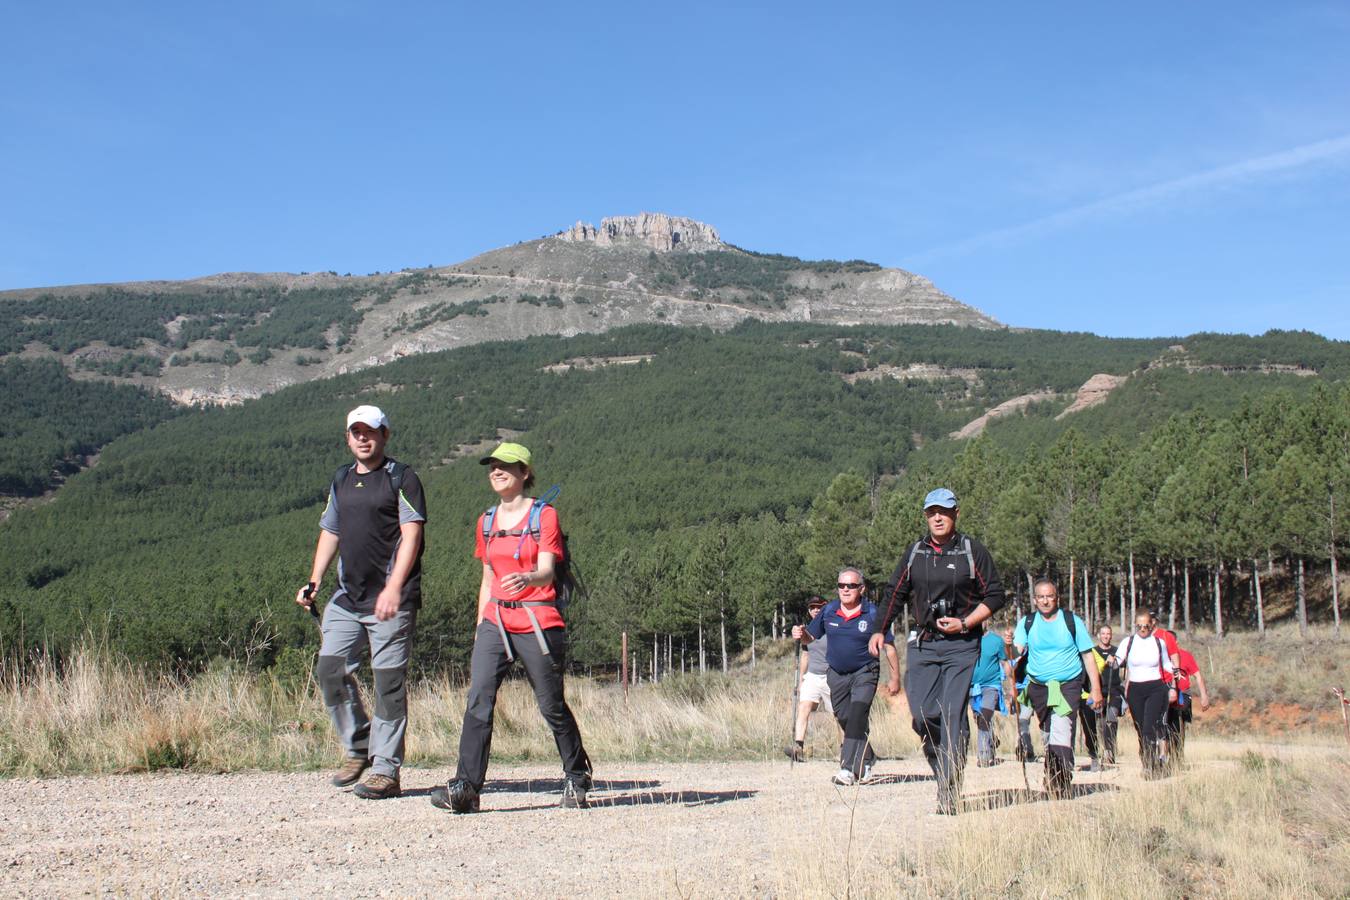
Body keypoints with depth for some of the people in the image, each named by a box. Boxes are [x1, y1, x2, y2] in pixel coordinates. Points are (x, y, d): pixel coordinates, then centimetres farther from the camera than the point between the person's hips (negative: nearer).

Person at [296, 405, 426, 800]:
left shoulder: (401, 478, -2)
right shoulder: (341, 480, 18)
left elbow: (411, 536, -11)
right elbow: (330, 532, 23)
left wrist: (393, 589, -21)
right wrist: (314, 582, 11)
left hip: (390, 600, -7)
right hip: (346, 597, 7)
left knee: (388, 681, -5)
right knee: (330, 668, 1)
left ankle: (385, 770, 0)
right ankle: (358, 748, 19)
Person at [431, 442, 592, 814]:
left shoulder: (544, 515, -2)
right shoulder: (486, 522, 14)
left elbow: (546, 571, -14)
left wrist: (526, 579, -37)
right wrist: (480, 626, 14)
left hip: (538, 623, -4)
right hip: (496, 622, 4)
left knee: (552, 706, 4)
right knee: (478, 698, -13)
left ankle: (576, 777, 25)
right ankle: (465, 788, -16)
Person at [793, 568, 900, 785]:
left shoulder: (873, 613, -10)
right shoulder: (828, 611, 0)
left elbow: (889, 646, -4)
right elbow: (811, 636, 9)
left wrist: (895, 677, -3)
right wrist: (801, 634, -15)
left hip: (865, 672, -5)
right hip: (837, 675, 5)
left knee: (857, 717, -19)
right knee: (844, 719, 11)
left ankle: (849, 769, -23)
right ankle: (867, 760, 31)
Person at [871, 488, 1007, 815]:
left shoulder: (972, 551, 1)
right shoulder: (915, 553, 11)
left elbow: (994, 596, 3)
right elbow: (895, 593, 17)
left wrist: (964, 623, -9)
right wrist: (880, 631, 7)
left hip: (961, 644, -3)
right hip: (922, 644, 3)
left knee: (953, 715, -9)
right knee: (923, 715, -5)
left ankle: (949, 794, -7)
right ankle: (944, 770, 18)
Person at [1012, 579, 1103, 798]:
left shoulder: (1072, 621, 1)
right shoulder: (1027, 623, 5)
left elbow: (1088, 656, 3)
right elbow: (1016, 652, -8)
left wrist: (1096, 689, -1)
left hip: (1068, 686, -3)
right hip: (1038, 687, 3)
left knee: (1061, 732, -21)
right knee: (1048, 735, 12)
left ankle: (1059, 784, -24)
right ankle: (1060, 781, 26)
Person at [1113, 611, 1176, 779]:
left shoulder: (1159, 642, 6)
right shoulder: (1128, 642, 4)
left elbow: (1167, 665, 18)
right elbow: (1117, 661, -3)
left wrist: (1172, 688, 17)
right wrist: (1112, 661, -27)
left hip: (1156, 689, -2)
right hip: (1135, 690, 2)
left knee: (1150, 727, -17)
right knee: (1141, 729, 5)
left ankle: (1151, 766, -16)